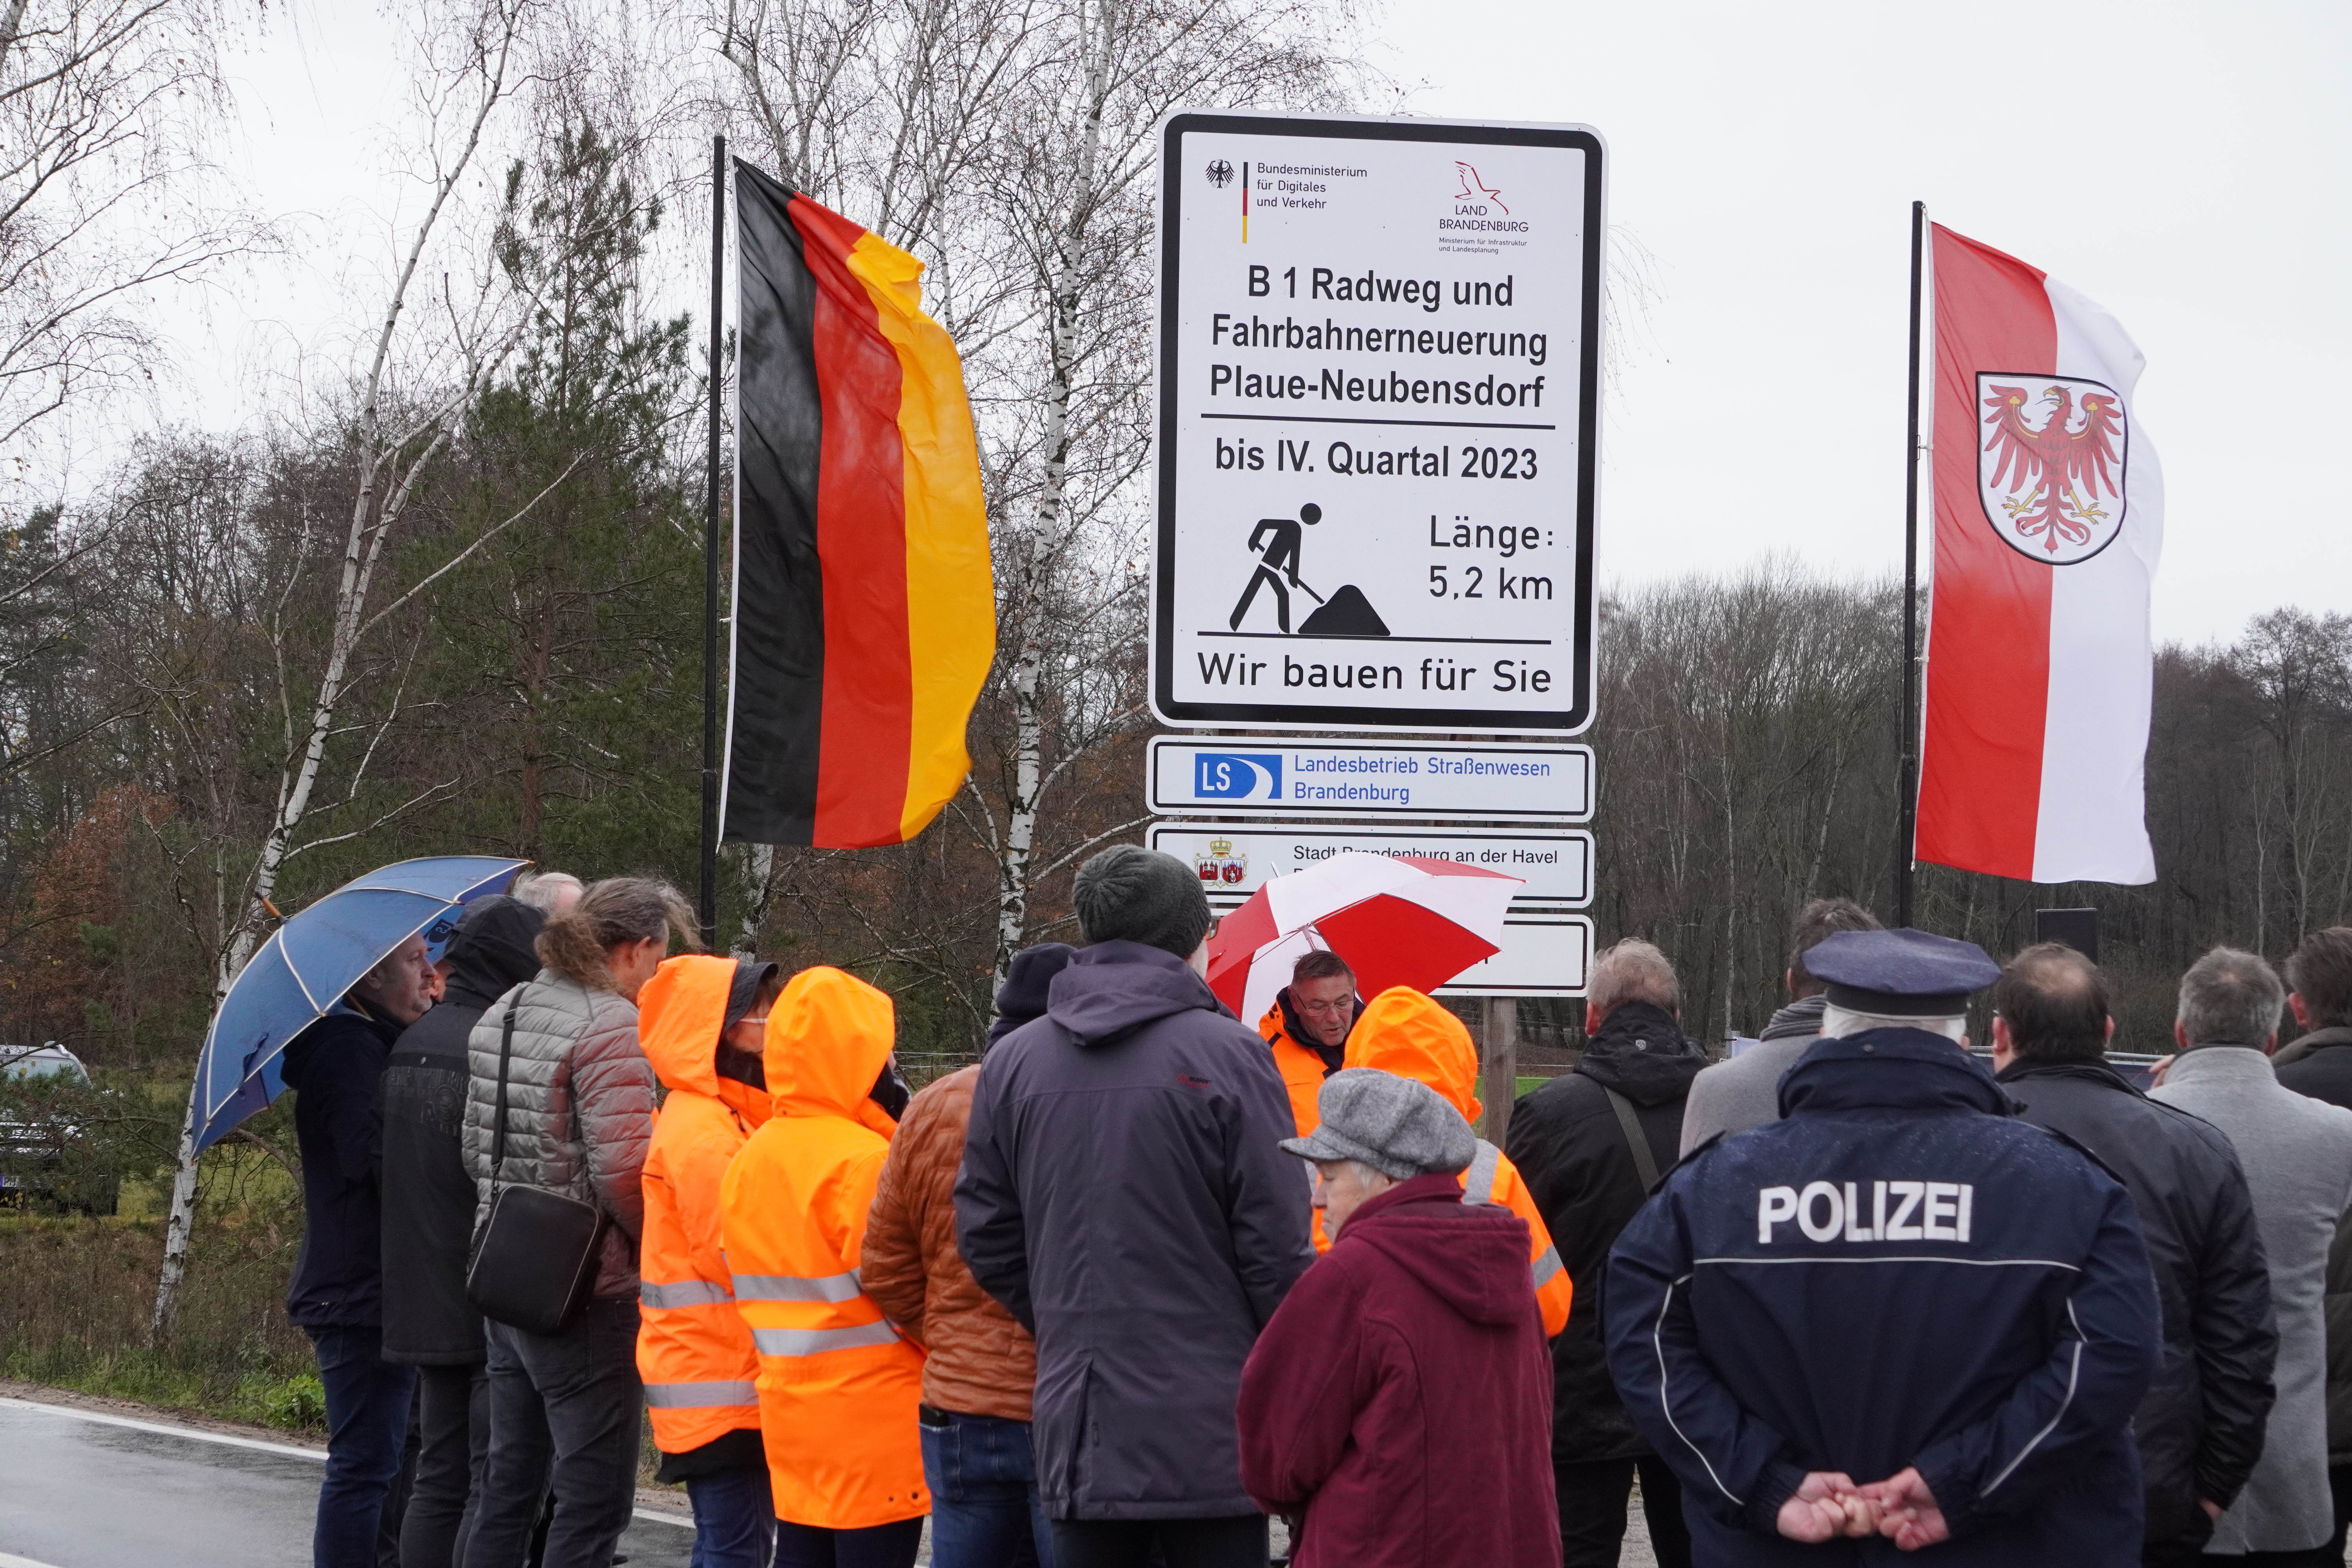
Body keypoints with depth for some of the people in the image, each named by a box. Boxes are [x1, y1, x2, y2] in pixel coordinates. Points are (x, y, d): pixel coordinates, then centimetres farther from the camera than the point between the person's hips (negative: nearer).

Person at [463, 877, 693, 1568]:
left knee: (510, 1485, 17)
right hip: (587, 1293, -9)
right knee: (594, 1498, -4)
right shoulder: (611, 1025, -15)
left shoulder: (501, 1016, 12)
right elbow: (623, 1168, -22)